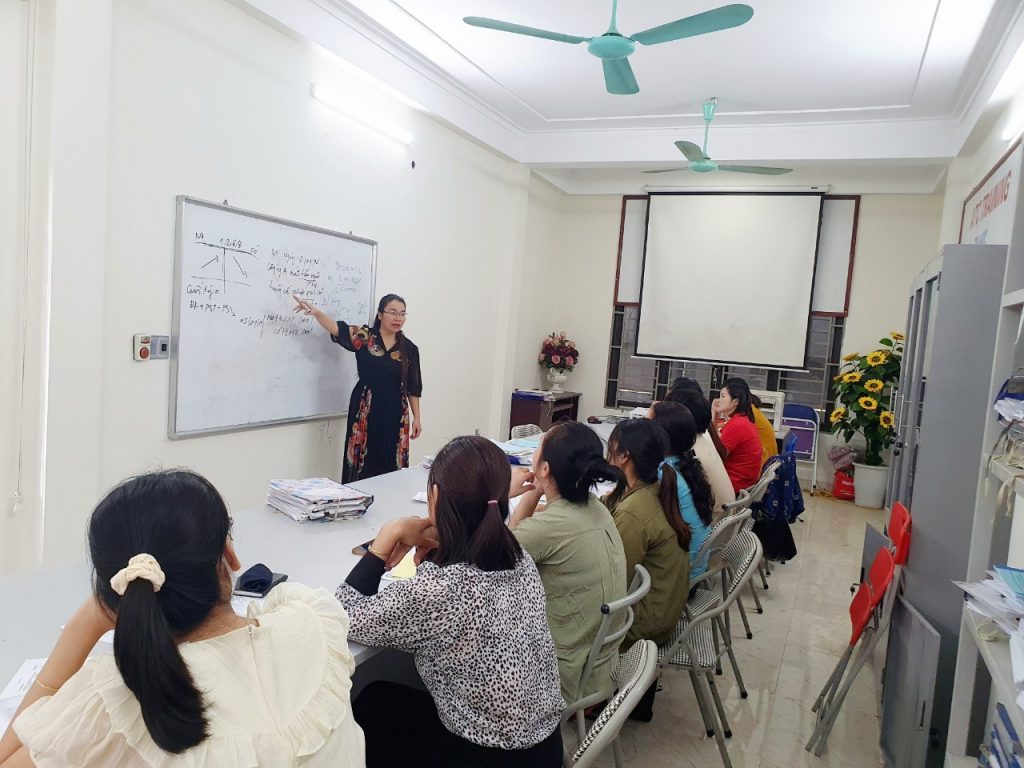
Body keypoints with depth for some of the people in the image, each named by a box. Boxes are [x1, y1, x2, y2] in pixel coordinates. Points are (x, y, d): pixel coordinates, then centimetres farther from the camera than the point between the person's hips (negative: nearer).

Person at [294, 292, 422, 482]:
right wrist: (316, 312, -37)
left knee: (390, 467, 3)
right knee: (362, 465, 0)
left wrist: (417, 418, 8)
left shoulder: (409, 349, 4)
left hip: (394, 414, 2)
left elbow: (413, 388, 8)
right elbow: (337, 329, -19)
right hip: (365, 411, -2)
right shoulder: (364, 337, -2)